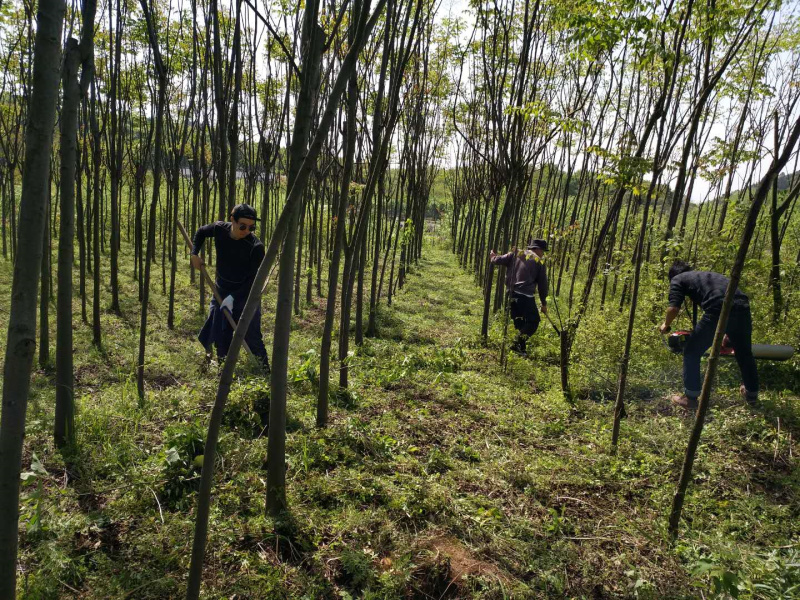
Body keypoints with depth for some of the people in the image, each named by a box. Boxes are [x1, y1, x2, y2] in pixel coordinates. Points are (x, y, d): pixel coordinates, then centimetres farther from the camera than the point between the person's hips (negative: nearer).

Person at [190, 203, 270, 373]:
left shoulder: (255, 246, -24)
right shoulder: (219, 229, -11)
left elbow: (255, 279, -23)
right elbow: (201, 232, 14)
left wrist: (234, 297, -29)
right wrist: (194, 253, 1)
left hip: (246, 294, -5)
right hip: (222, 291, 5)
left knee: (252, 337, -8)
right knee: (221, 335, 11)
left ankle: (265, 371, 2)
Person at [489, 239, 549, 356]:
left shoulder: (515, 254, 12)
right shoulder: (540, 262, 5)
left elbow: (498, 260, 9)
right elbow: (542, 284, 7)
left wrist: (493, 257, 34)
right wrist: (544, 303, 15)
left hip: (512, 293, 6)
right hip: (526, 295, -6)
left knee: (519, 322, 18)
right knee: (533, 322, 1)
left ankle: (522, 346, 19)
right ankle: (517, 344, -9)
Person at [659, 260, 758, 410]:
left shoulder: (677, 279, 18)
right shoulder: (708, 275, 37)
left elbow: (674, 307, 1)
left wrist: (666, 325, 20)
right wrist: (729, 333, 51)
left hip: (718, 311, -6)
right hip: (742, 307, 6)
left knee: (692, 353, 12)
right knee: (744, 353, 28)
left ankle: (690, 398, 15)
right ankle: (752, 393, 46)